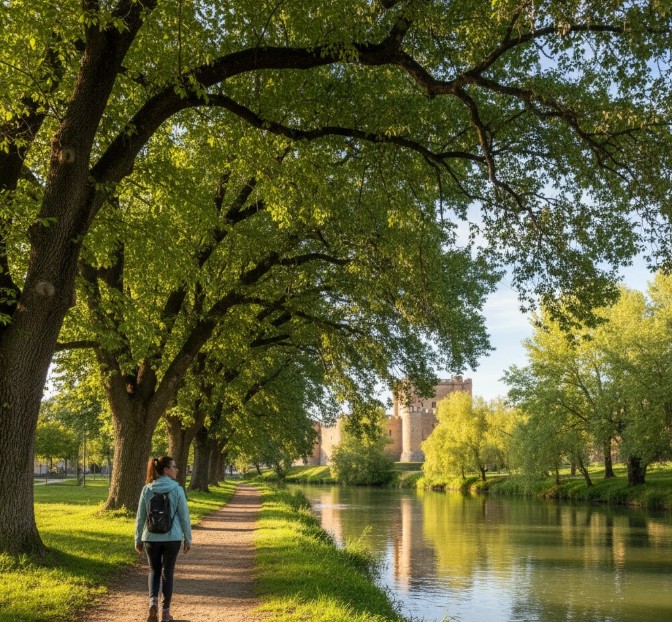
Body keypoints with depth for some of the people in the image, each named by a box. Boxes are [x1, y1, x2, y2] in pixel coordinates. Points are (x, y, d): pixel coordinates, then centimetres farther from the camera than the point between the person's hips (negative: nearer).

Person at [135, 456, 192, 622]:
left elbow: (140, 517, 2)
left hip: (151, 538, 2)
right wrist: (188, 539, 5)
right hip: (172, 538, -2)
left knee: (154, 571, 19)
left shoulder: (147, 489, -3)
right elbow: (184, 516, -6)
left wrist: (138, 539, 13)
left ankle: (153, 601, -4)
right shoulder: (177, 489, -10)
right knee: (167, 573, 11)